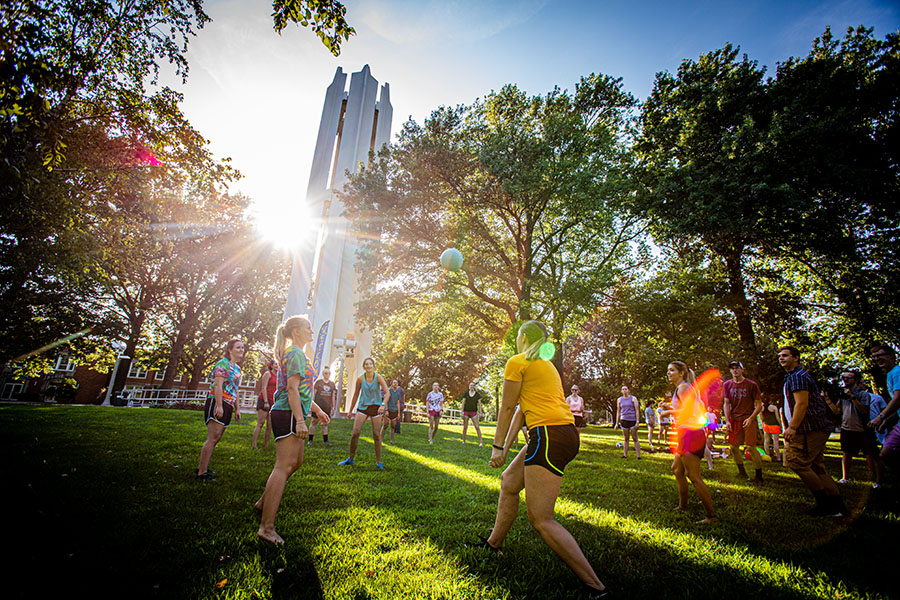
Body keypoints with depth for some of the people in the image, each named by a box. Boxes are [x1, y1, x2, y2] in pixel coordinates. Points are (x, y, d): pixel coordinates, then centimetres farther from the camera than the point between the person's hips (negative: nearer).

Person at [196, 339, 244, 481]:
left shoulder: (237, 368, 18)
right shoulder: (223, 363, -8)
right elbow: (218, 385, -17)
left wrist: (237, 408, 19)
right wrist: (219, 406, -23)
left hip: (227, 406, 9)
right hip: (217, 402, -9)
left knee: (216, 438, 12)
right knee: (213, 438, -9)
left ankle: (202, 467, 22)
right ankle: (202, 472, -4)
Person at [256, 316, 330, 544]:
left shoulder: (295, 354, 20)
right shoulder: (295, 353, -12)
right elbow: (292, 389, -20)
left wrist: (317, 410, 26)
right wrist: (300, 420, -24)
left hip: (290, 415, 11)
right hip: (288, 414, -11)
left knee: (296, 461, 19)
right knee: (285, 466, -10)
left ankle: (264, 502, 33)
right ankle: (267, 527, -8)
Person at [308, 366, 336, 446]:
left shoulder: (332, 384, 9)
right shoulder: (318, 382, 0)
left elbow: (333, 396, 12)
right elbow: (313, 394, 2)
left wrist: (333, 406, 10)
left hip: (327, 407, 3)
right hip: (318, 405, -3)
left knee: (325, 423, 9)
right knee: (314, 421, 1)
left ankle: (325, 440, 14)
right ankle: (310, 439, 10)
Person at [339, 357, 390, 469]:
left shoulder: (378, 377, -8)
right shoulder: (360, 379, -3)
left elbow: (387, 393, -13)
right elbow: (356, 394, 8)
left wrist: (383, 405, -29)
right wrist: (351, 410, 13)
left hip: (376, 407, -1)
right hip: (363, 407, 1)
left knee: (376, 435, -1)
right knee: (355, 432, -8)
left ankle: (378, 462, 9)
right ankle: (350, 459, 10)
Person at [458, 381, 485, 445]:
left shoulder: (477, 394, -1)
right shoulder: (466, 393, 0)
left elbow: (479, 404, -3)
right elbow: (463, 403, -2)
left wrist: (480, 413, -11)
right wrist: (462, 412, -9)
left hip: (473, 413, 0)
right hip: (466, 412, 1)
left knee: (477, 427, -9)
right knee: (465, 427, 2)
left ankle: (481, 442, -7)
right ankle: (463, 441, 14)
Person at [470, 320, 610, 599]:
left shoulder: (517, 362, -2)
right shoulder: (547, 365, 24)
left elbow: (507, 408, -1)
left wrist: (497, 446, 6)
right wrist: (506, 447, 24)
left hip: (549, 435, -10)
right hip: (566, 432, 10)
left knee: (541, 520, -7)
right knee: (509, 482, 23)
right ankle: (493, 544, 38)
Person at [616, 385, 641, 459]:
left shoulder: (633, 398, 0)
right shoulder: (619, 400, 9)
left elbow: (637, 410, -3)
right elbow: (618, 412, 13)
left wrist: (637, 422, -10)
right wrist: (617, 423, 9)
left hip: (632, 420, -3)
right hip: (624, 420, 3)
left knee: (635, 438, -2)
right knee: (626, 439, 6)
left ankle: (638, 455, 2)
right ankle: (625, 455, 10)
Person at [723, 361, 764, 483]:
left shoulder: (751, 384, -5)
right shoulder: (727, 385, 5)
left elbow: (759, 405, -3)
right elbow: (726, 404, 7)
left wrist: (750, 418, -14)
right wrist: (727, 420, -1)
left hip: (749, 419, -4)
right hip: (734, 420, 4)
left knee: (751, 447, -7)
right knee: (733, 447, 6)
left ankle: (759, 476, 7)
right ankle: (741, 472, 25)